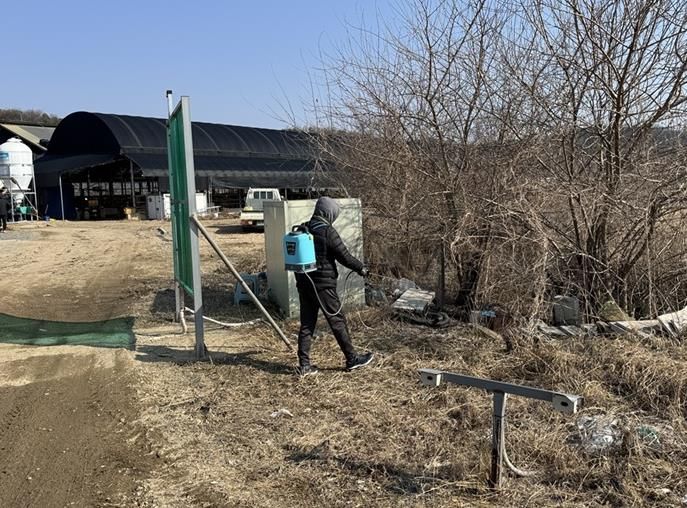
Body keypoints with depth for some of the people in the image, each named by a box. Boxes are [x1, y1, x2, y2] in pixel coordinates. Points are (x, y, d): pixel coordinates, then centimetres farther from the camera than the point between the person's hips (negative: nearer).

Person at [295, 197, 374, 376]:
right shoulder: (327, 231, -14)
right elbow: (344, 256, -11)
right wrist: (361, 268, 4)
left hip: (304, 283, 7)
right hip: (323, 284, -7)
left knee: (306, 323, 10)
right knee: (337, 321, 4)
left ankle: (304, 364, 13)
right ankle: (352, 359, 15)